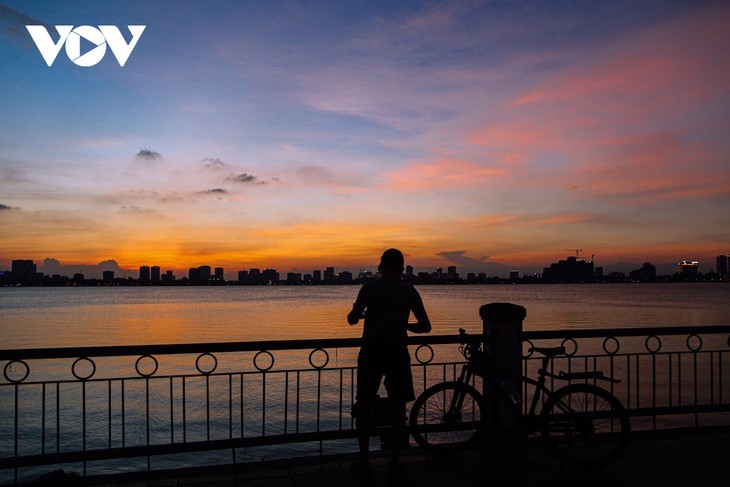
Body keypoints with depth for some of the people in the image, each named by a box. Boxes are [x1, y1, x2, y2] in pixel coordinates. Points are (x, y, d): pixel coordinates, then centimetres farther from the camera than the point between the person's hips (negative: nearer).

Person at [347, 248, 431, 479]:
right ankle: (395, 464, 12)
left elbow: (352, 319, 0)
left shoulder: (370, 287, 0)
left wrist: (360, 312, 22)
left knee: (364, 404, 12)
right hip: (398, 350, 1)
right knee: (398, 407, 9)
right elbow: (425, 326, 8)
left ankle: (364, 460, 18)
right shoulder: (409, 291, 5)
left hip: (371, 349, -1)